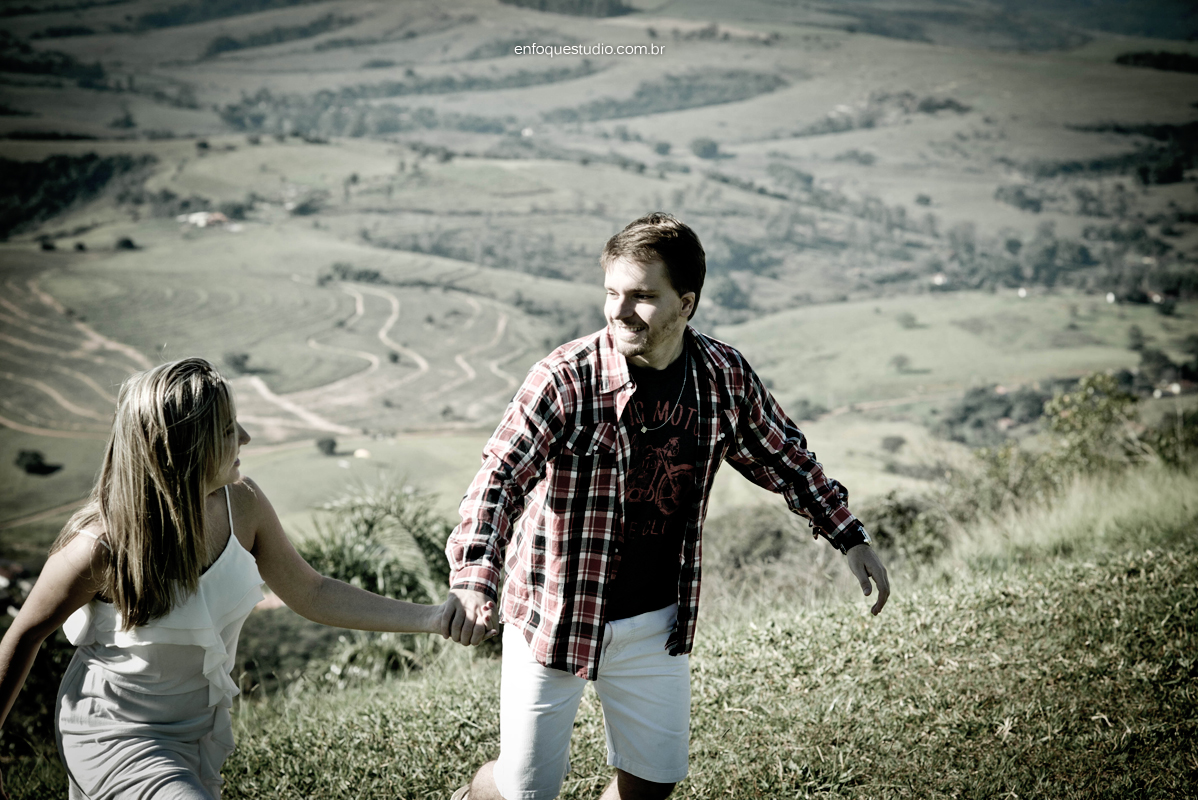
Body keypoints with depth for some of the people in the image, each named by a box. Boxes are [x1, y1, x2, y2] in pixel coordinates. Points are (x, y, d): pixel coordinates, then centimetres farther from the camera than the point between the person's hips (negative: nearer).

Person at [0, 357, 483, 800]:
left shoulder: (241, 503, -13)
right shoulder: (101, 545, -28)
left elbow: (311, 594, -1)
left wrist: (435, 618, -5)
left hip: (203, 727, 6)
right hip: (118, 739, -6)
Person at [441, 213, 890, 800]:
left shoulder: (724, 377, -7)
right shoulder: (565, 379, -21)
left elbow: (781, 455, 10)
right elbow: (500, 477, -30)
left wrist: (851, 538, 12)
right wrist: (473, 579, -47)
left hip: (656, 622, 4)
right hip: (557, 616, -4)